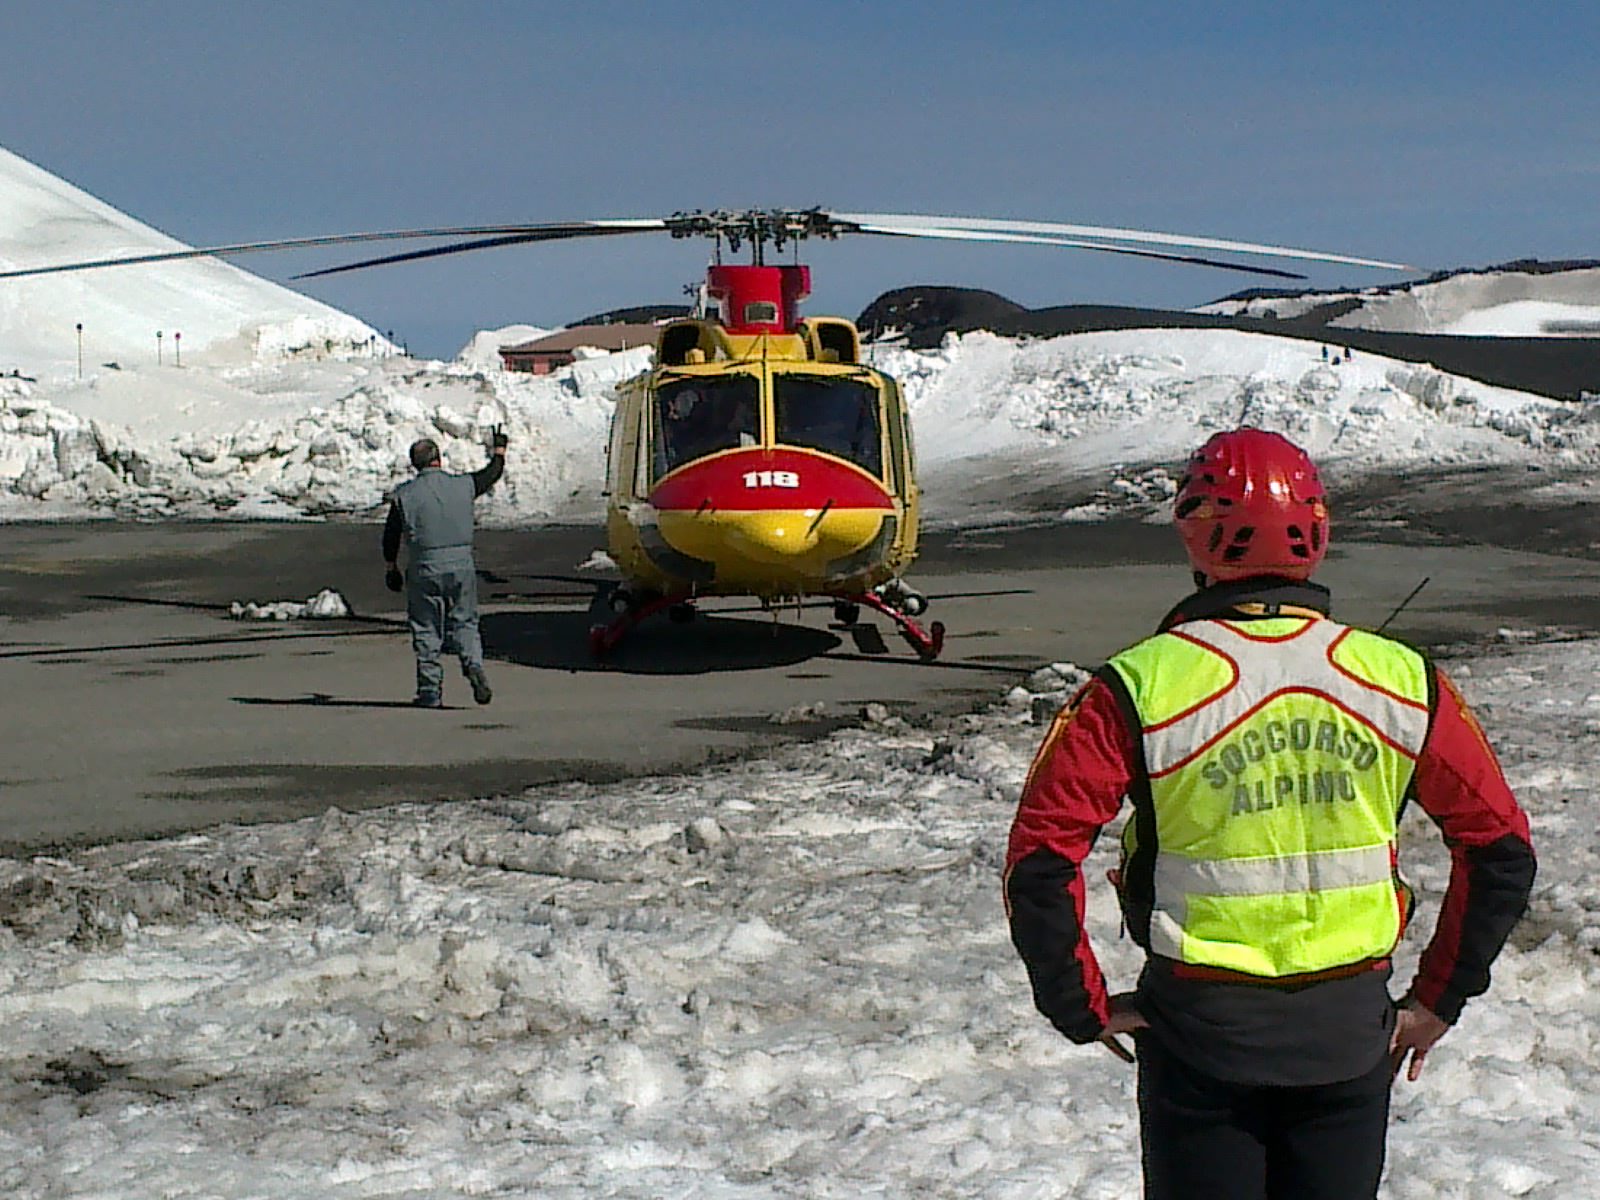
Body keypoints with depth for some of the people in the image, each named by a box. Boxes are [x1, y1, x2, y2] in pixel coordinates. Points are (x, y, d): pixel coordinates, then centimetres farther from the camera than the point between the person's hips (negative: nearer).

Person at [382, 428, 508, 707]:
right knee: (465, 623, 13)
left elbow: (391, 535, 3)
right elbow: (492, 474, 20)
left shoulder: (405, 494, -4)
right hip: (462, 566, 1)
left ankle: (431, 691, 6)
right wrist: (499, 450, 39)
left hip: (424, 570, -1)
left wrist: (391, 569, 16)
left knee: (426, 631, 6)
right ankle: (474, 665, -11)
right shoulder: (463, 486, 0)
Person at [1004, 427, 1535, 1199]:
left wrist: (1083, 1008, -4)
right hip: (1353, 1030, 2)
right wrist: (1439, 997, 8)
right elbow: (1501, 849, 0)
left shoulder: (1140, 686, -12)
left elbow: (1041, 859, -15)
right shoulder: (1402, 680, -4)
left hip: (1202, 1024, -2)